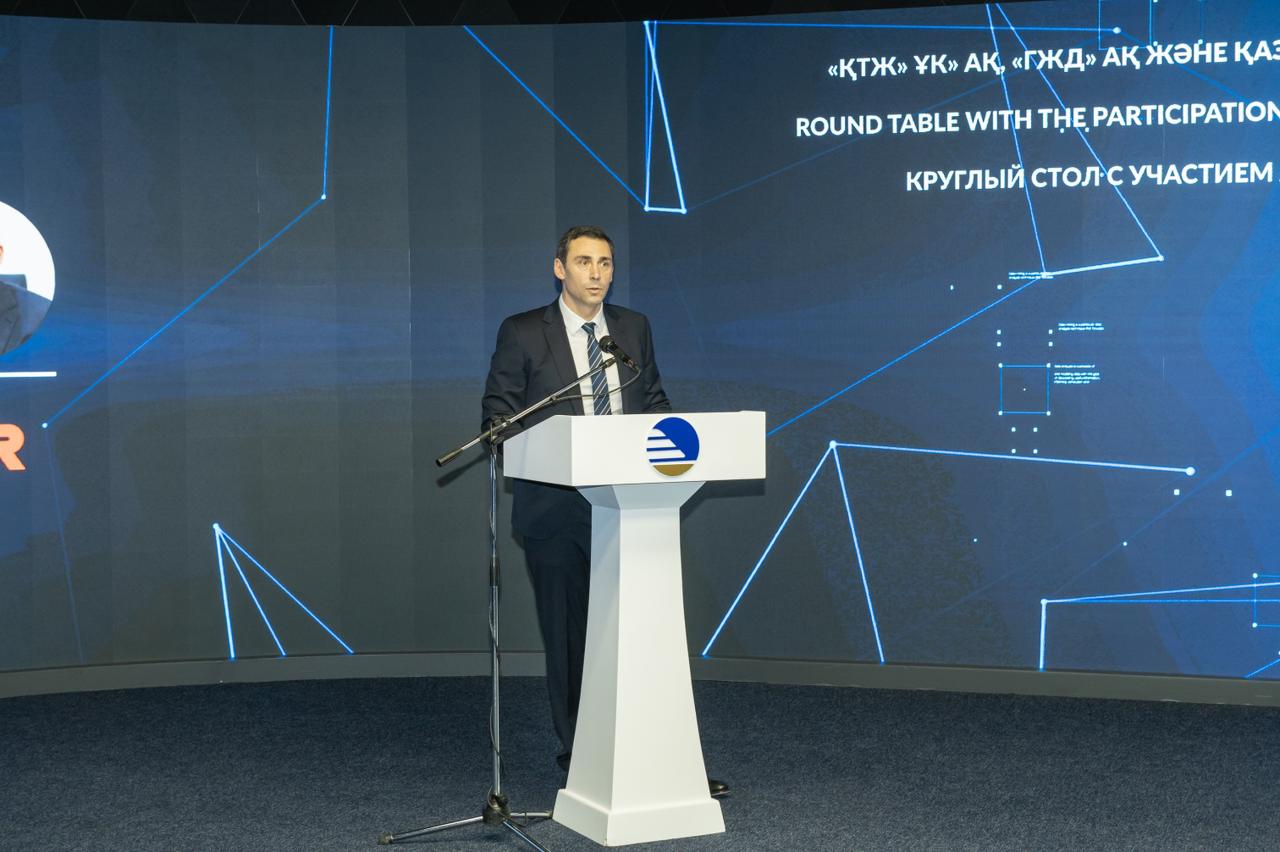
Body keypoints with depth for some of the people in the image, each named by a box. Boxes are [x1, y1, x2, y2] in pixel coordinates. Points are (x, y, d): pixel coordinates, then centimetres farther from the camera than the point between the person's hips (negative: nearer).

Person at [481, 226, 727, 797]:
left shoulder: (634, 328, 12)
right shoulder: (522, 333, 1)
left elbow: (655, 403, 17)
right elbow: (497, 412, 0)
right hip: (556, 508, -2)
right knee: (568, 636, 5)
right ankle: (578, 755, 16)